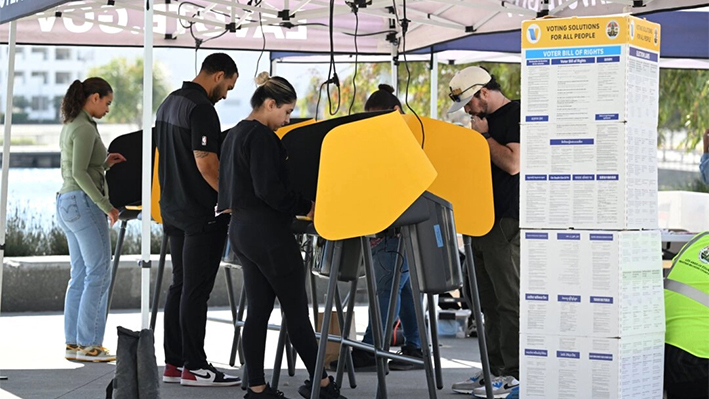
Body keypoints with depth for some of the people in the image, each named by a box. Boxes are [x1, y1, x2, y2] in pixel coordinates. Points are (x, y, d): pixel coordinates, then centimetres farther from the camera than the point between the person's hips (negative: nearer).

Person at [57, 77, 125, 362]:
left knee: (81, 276, 10)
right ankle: (88, 344, -7)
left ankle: (73, 343, 9)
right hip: (84, 203, -10)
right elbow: (79, 173, -21)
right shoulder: (85, 128, -13)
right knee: (98, 274, -6)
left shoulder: (69, 127, 17)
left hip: (66, 203, 10)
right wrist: (106, 206, -20)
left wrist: (103, 163, 16)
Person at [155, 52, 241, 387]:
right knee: (196, 289, -6)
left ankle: (174, 363, 15)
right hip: (201, 211, -10)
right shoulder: (201, 108, -17)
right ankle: (194, 367, -2)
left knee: (180, 285, 12)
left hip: (173, 206, 10)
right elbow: (205, 162, -23)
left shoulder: (169, 103, 14)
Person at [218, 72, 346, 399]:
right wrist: (306, 207, -15)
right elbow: (268, 189, -22)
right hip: (267, 231, -10)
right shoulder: (261, 136, -15)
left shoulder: (235, 134, 16)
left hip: (241, 228, 10)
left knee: (258, 310, 9)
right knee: (296, 309, -2)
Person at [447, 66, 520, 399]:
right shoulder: (486, 120, 19)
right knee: (489, 302, 11)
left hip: (507, 221, -10)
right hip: (483, 218, 10)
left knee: (509, 299, -8)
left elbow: (513, 164, -19)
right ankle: (494, 369, 17)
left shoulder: (516, 116, -9)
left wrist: (484, 135, -10)